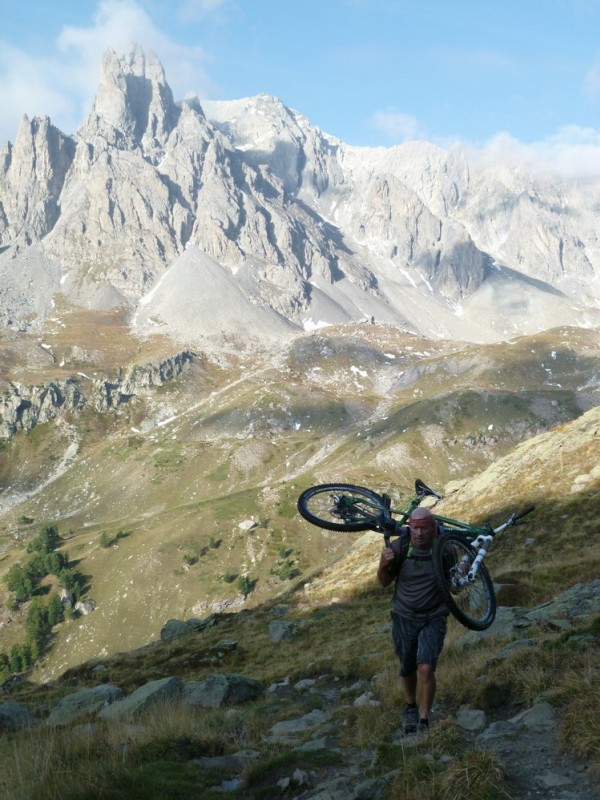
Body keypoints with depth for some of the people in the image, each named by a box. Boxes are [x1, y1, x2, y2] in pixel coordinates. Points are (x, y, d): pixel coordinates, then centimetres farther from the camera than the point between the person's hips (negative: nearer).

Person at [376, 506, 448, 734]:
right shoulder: (399, 546, -14)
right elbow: (384, 582, -3)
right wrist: (383, 565, -25)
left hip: (433, 618, -1)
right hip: (404, 617, 2)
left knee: (426, 668, -17)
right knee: (407, 669, 15)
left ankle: (424, 721, -3)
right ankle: (411, 708, 42)